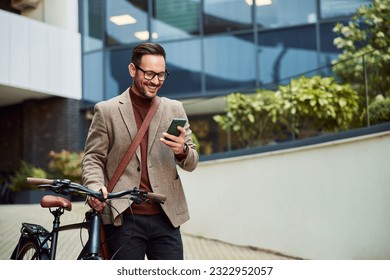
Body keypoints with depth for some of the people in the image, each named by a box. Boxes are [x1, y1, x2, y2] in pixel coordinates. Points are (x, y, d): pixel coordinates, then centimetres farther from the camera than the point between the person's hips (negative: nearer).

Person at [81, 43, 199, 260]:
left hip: (165, 217, 3)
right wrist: (95, 187, -17)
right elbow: (93, 158, 4)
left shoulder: (174, 109, 12)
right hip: (123, 218, -2)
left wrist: (182, 150, -13)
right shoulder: (107, 110, 5)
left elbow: (192, 163, 11)